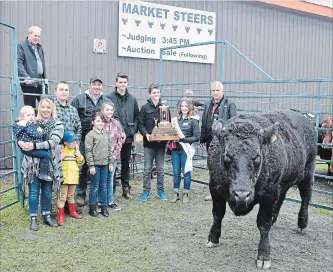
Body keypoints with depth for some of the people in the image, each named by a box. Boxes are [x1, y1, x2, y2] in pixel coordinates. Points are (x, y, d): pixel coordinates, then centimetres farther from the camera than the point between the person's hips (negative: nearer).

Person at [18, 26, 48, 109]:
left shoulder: (39, 47, 21)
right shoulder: (21, 46, -2)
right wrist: (26, 77, -25)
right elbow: (19, 64, -13)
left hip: (41, 82, 7)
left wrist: (45, 79, 16)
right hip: (29, 83, -7)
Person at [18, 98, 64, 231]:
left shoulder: (57, 124, -1)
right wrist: (21, 142, -21)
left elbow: (53, 142, -15)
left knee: (47, 191, 12)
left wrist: (34, 146, -24)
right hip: (33, 162, 0)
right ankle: (33, 218, 14)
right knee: (34, 191, 4)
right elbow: (22, 136, 3)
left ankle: (47, 216, 26)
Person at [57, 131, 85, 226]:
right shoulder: (61, 151, -6)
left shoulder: (76, 151, 9)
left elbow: (81, 162, -2)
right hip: (64, 178, -5)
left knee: (71, 196, 19)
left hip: (73, 178, 5)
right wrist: (61, 156, -23)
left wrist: (77, 151, -7)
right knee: (62, 197, -4)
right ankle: (60, 216, -2)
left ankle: (72, 212, 33)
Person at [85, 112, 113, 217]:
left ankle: (104, 207, 20)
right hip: (96, 164, -5)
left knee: (103, 187, 12)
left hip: (105, 164, 5)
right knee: (95, 187, 2)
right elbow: (88, 151, -10)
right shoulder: (90, 135, -7)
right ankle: (92, 208, 13)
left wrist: (111, 162, 11)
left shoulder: (106, 135, 12)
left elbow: (109, 150, 17)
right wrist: (91, 166, -13)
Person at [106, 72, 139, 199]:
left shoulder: (132, 99, 8)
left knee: (126, 163, 13)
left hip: (128, 137, 4)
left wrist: (133, 130, 2)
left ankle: (126, 188, 22)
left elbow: (136, 117, 14)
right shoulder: (109, 97, -6)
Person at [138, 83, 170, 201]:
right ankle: (146, 191, 14)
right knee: (147, 169, 4)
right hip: (149, 142, -2)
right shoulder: (145, 108, 0)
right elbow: (140, 124, -2)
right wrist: (146, 134, -17)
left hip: (161, 142, 2)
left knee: (160, 169, 9)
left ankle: (160, 190, 19)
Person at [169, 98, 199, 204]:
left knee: (186, 172, 3)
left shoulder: (193, 120, -2)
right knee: (176, 173, 8)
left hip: (186, 149, -4)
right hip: (175, 149, 4)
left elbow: (196, 137, -6)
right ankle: (176, 194, 17)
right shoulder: (177, 119, 12)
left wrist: (183, 138, -14)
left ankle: (185, 194, 15)